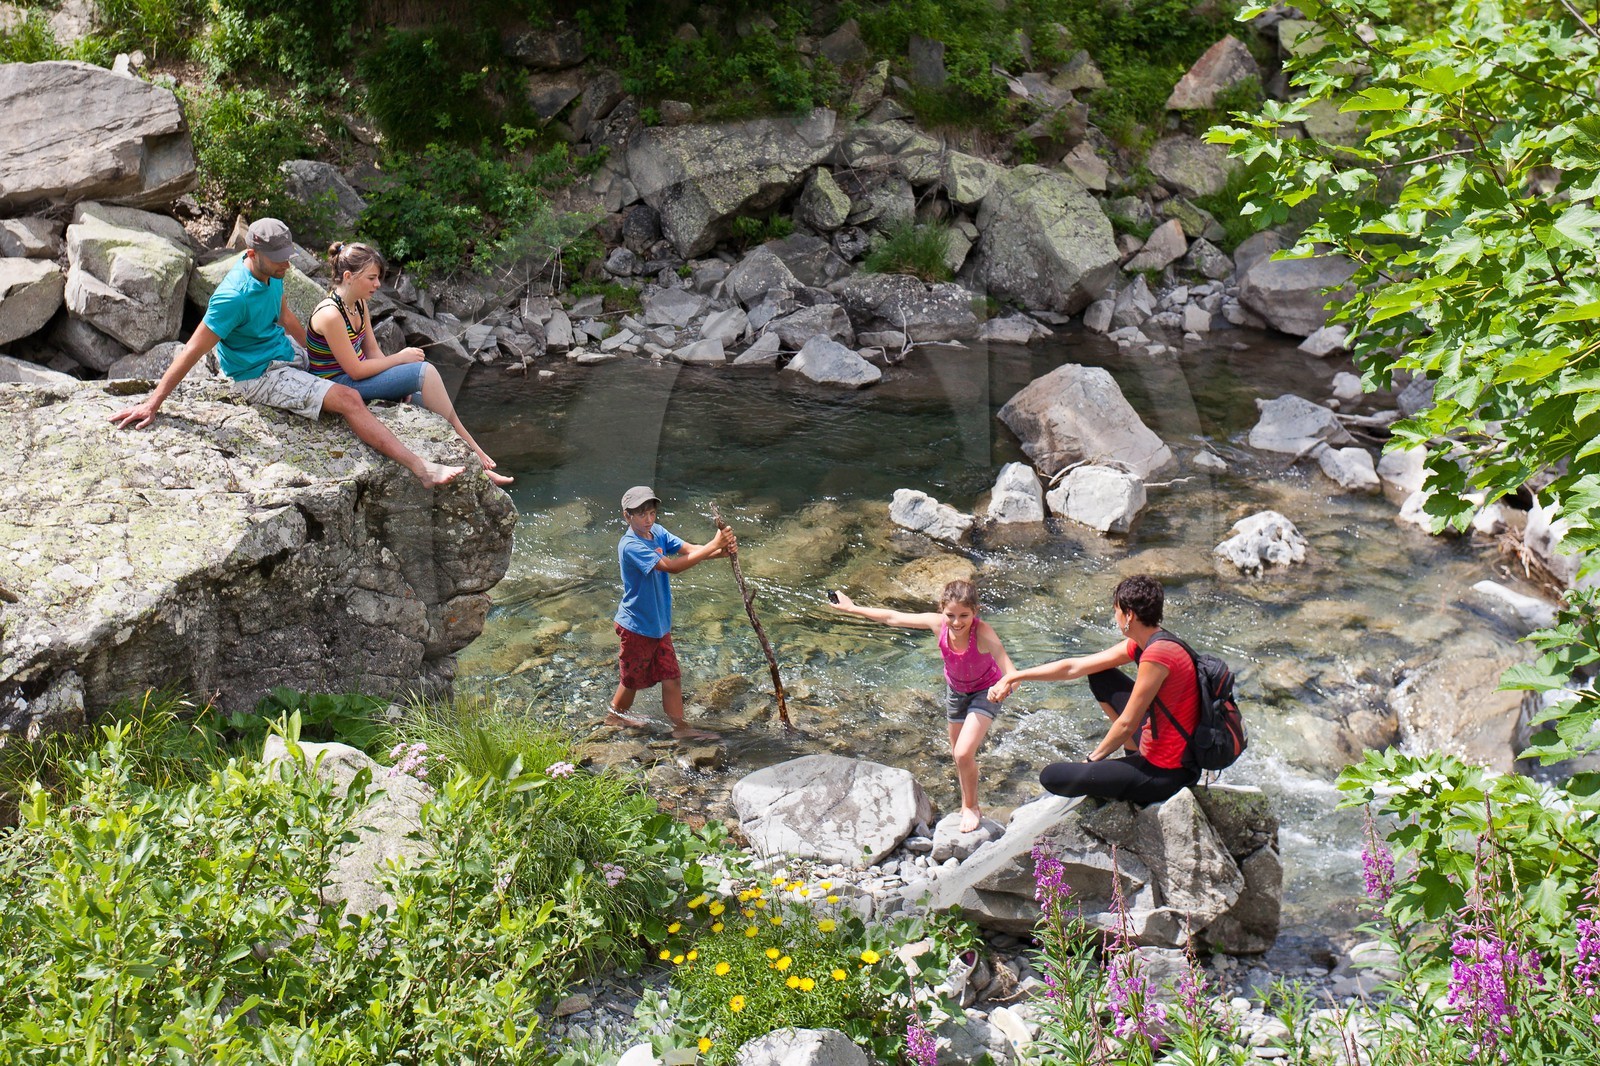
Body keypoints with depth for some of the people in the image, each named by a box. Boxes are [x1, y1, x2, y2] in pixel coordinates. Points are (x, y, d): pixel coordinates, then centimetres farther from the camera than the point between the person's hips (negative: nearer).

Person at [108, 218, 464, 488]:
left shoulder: (271, 273, -6)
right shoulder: (234, 297, -31)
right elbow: (192, 352, -27)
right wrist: (152, 404, -24)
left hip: (285, 349, 9)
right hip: (260, 375, -9)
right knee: (348, 399, -19)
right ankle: (421, 468, -24)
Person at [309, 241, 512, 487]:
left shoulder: (358, 304, 5)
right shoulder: (330, 315, -23)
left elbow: (372, 351, 9)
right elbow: (355, 370, -21)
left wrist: (403, 387, -4)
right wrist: (400, 358, -14)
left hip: (354, 378, 9)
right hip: (338, 386, -9)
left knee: (422, 401, -5)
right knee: (424, 372, -19)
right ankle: (469, 447, -11)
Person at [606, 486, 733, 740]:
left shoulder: (657, 532, -1)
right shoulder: (631, 546, -28)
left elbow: (689, 549, -12)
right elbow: (671, 566, -36)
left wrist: (723, 551, -31)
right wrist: (713, 545, -37)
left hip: (659, 622, 7)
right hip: (637, 626, -7)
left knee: (672, 677, 8)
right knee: (633, 678, 13)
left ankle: (680, 727, 16)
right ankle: (615, 715, 37)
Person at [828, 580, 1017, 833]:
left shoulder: (983, 632, -39)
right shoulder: (938, 623, -28)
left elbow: (1010, 672, -50)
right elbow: (894, 618, -14)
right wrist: (852, 609, -6)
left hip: (985, 691, -5)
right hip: (956, 688, 5)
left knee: (964, 753, -16)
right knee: (957, 754, 20)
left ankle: (971, 807, 12)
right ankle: (968, 802, 46)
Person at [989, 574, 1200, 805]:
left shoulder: (1156, 655, -26)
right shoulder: (1140, 644, 3)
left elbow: (1126, 725, -19)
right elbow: (1073, 667, 9)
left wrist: (1094, 757, -3)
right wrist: (1014, 676, 9)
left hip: (1165, 773, -9)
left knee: (1051, 777, -7)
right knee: (1099, 676, 19)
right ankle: (1135, 753, 19)